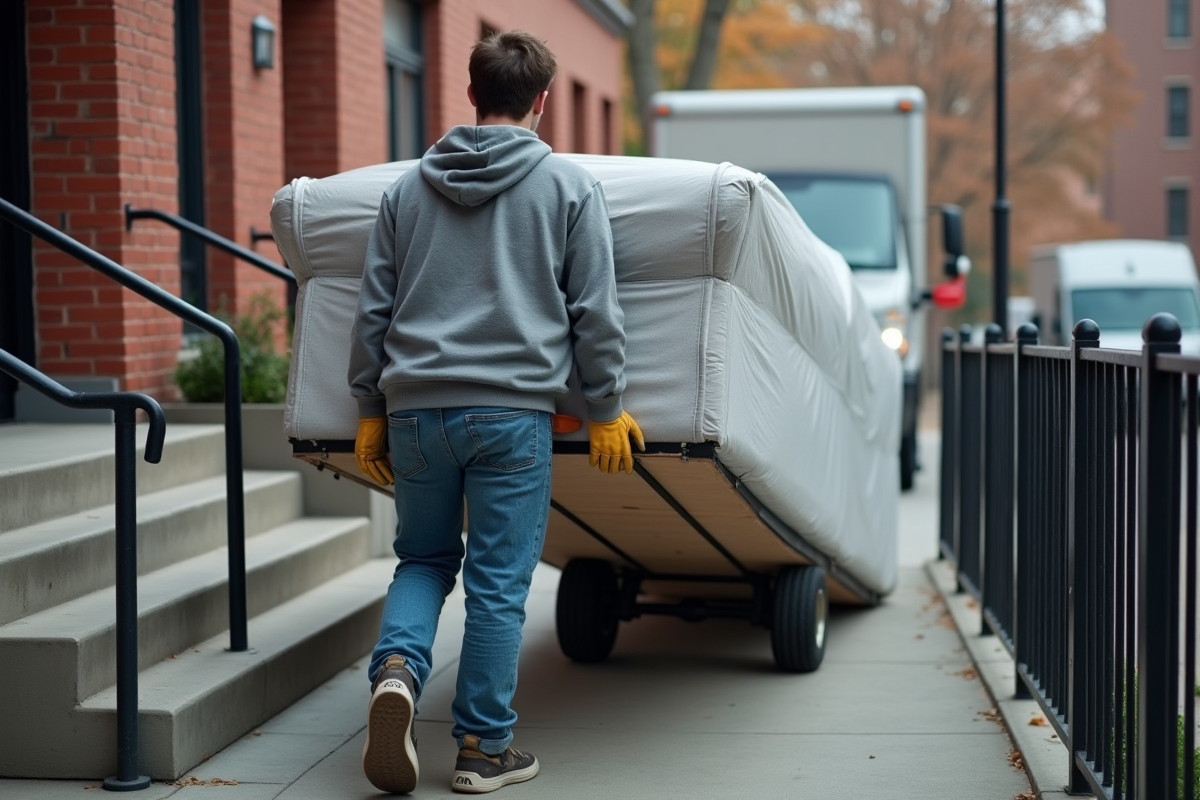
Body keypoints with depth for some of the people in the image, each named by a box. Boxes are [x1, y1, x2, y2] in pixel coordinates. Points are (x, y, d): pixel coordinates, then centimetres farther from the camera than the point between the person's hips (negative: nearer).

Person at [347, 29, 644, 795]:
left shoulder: (407, 187, 12)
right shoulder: (570, 186, 3)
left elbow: (374, 310, 13)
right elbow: (596, 313, 1)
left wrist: (370, 409, 19)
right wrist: (607, 410, 8)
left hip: (415, 408, 3)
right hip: (513, 410, -3)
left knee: (424, 559, 18)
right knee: (499, 581, 4)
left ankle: (397, 668, -9)